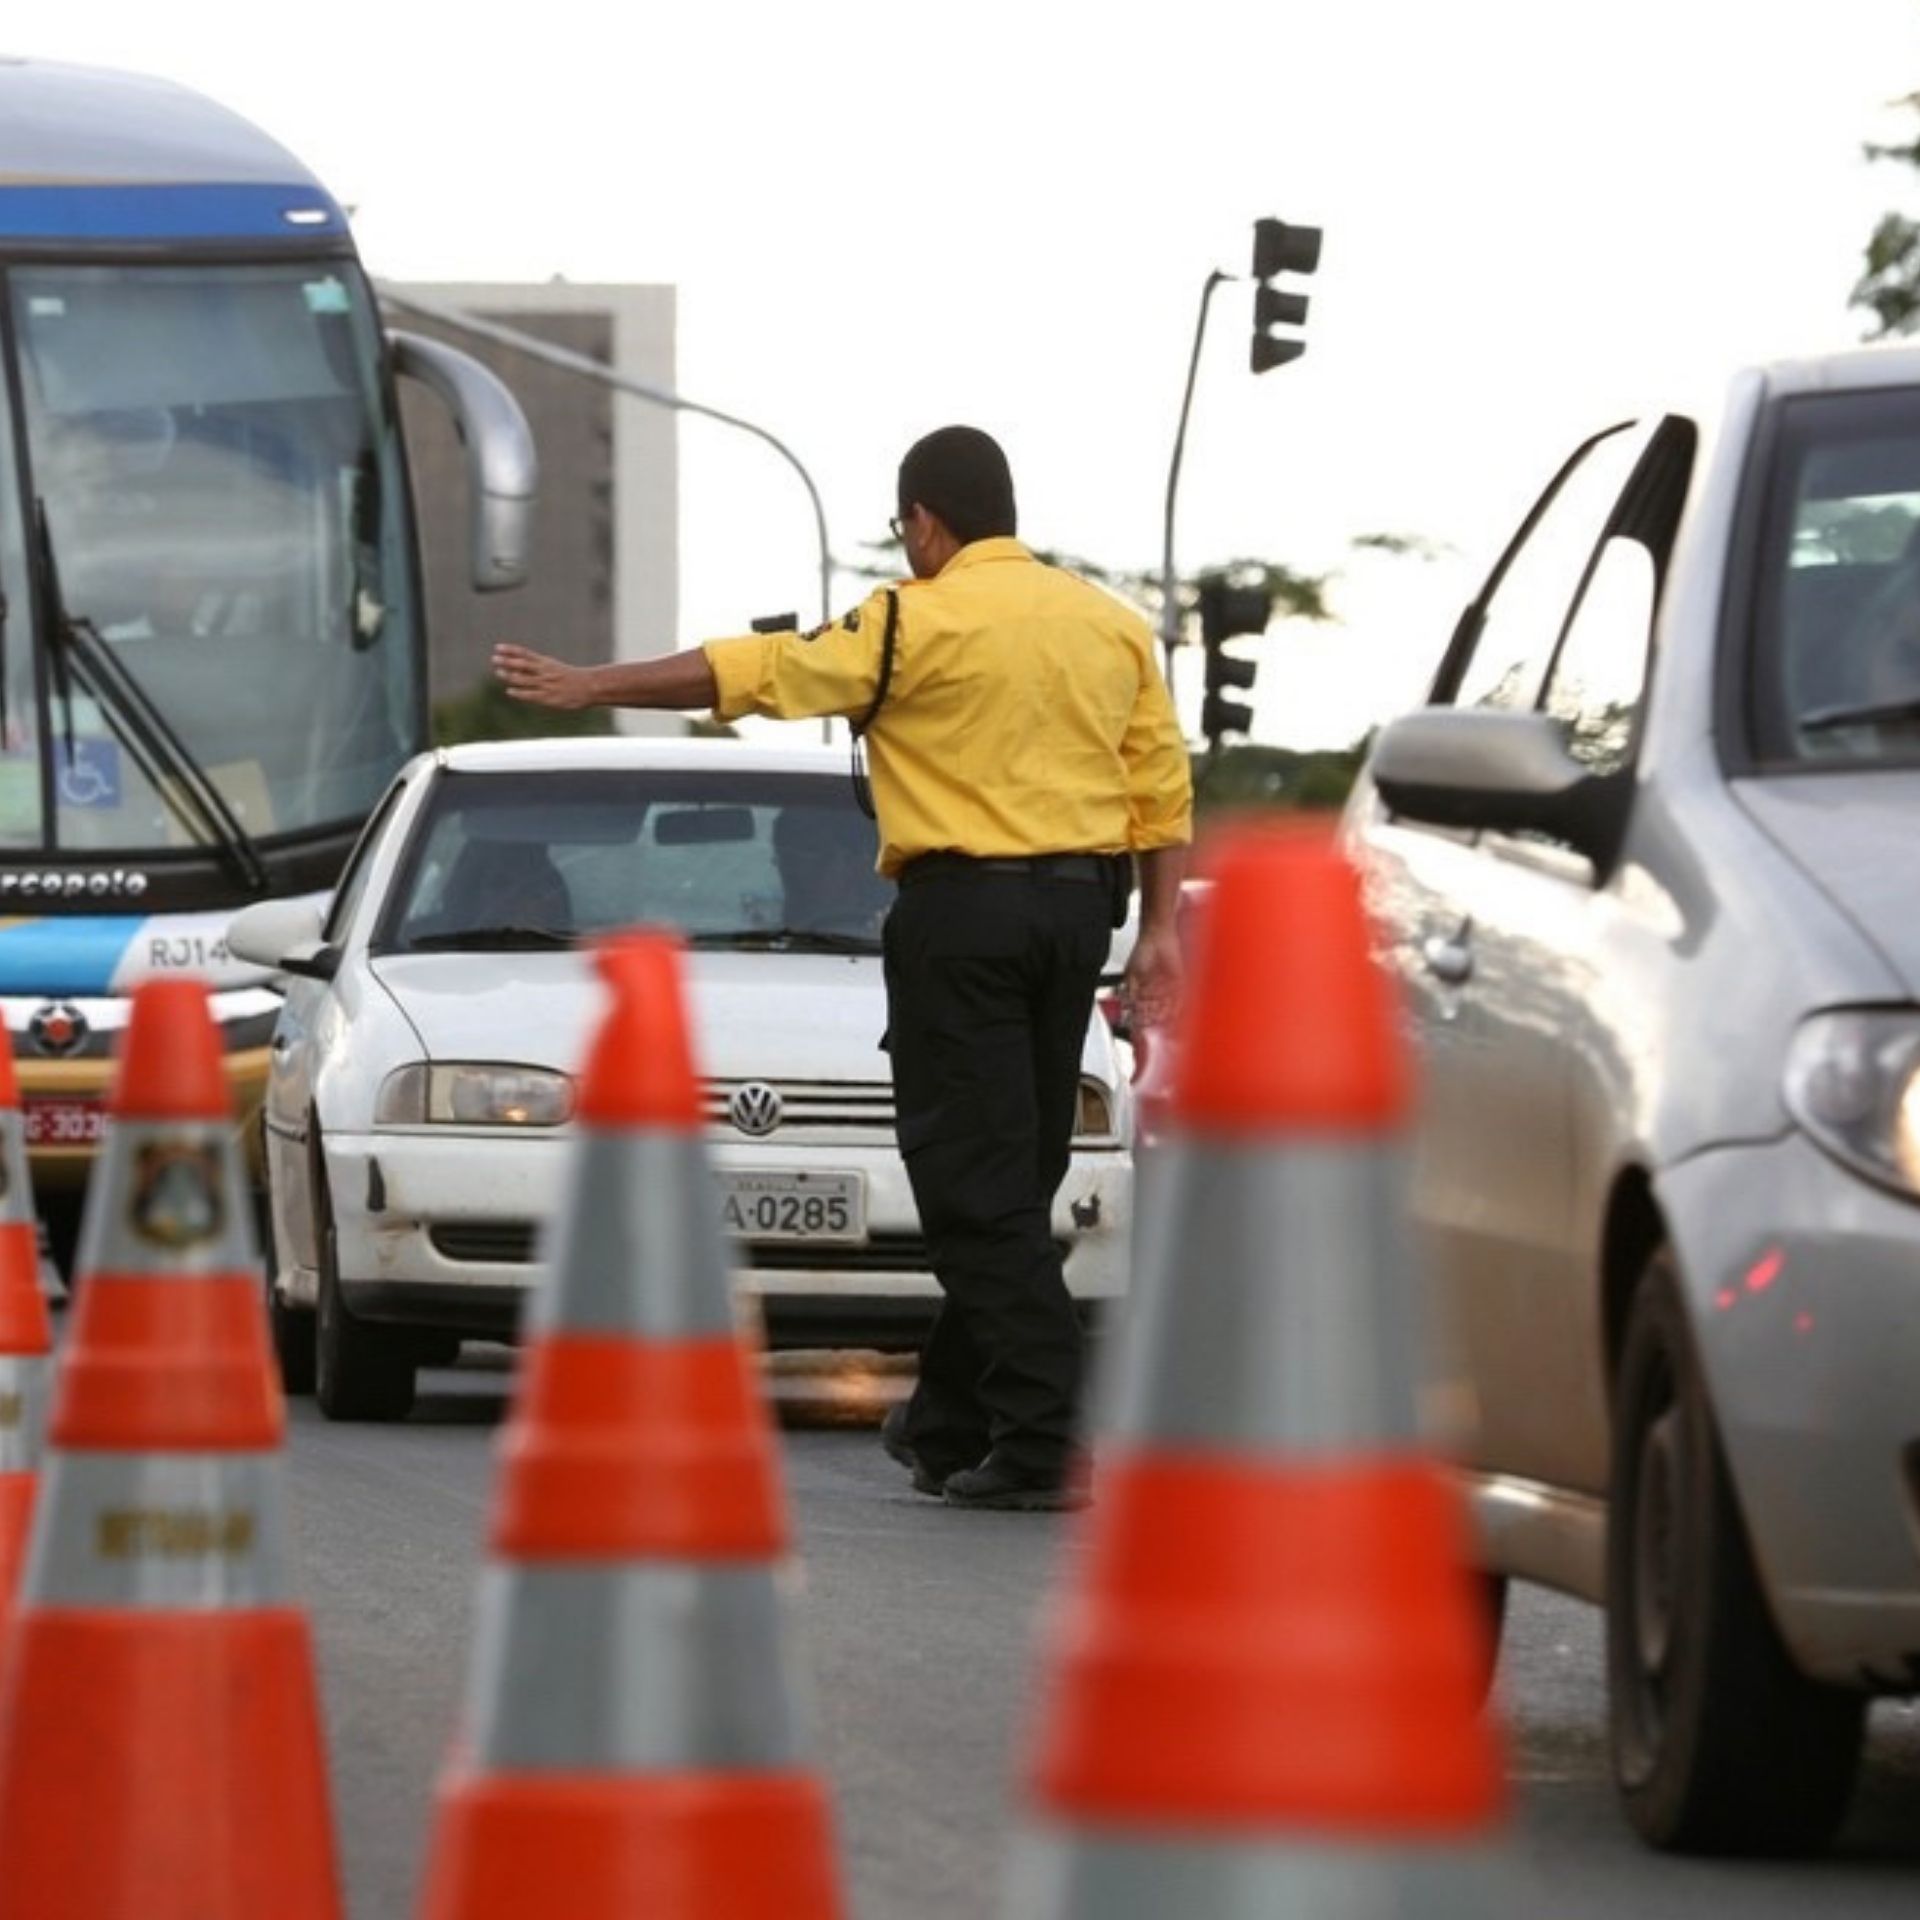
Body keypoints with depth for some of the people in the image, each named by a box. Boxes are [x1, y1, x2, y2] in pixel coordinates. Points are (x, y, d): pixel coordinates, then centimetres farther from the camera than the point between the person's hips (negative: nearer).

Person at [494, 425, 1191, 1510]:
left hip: (962, 907, -7)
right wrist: (1162, 929, 14)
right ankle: (953, 1422, 23)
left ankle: (1045, 1441, -13)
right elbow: (1164, 789, 10)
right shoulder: (1110, 624, 10)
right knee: (1012, 1181, 15)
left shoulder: (920, 621, -8)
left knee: (980, 1185, -5)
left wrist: (590, 687, 1)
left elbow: (750, 676, -6)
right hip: (1080, 906, 7)